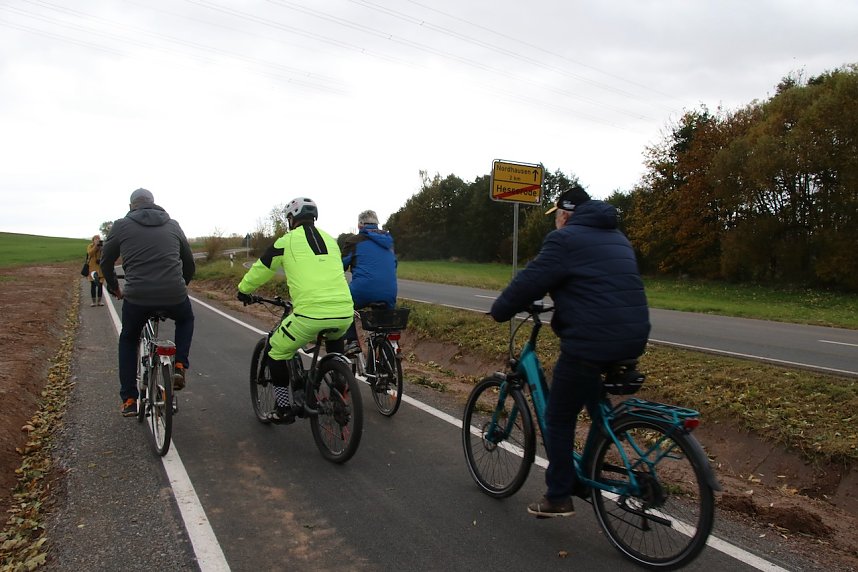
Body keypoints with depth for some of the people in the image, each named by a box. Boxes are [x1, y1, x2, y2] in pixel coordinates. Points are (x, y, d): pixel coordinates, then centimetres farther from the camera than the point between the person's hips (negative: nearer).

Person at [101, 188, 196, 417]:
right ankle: (180, 366, 14)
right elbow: (189, 263, 21)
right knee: (186, 319, 35)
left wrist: (114, 287, 33)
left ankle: (129, 400, 24)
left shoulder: (121, 226, 9)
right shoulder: (173, 225, 15)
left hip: (136, 297, 0)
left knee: (128, 340, 26)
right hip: (174, 295, 1)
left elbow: (106, 262, 15)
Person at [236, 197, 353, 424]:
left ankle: (283, 409, 21)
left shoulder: (288, 241, 9)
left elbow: (260, 269, 21)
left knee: (277, 352, 19)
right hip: (344, 313, 5)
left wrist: (243, 290, 39)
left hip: (310, 313, -5)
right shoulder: (330, 239, 22)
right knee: (335, 340, 39)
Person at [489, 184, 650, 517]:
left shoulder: (565, 238, -6)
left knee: (559, 418, 6)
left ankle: (558, 497, 15)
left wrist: (500, 310, 6)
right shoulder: (615, 238, 21)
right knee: (598, 407, 29)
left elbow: (531, 281, -9)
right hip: (631, 337, 9)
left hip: (591, 340, -9)